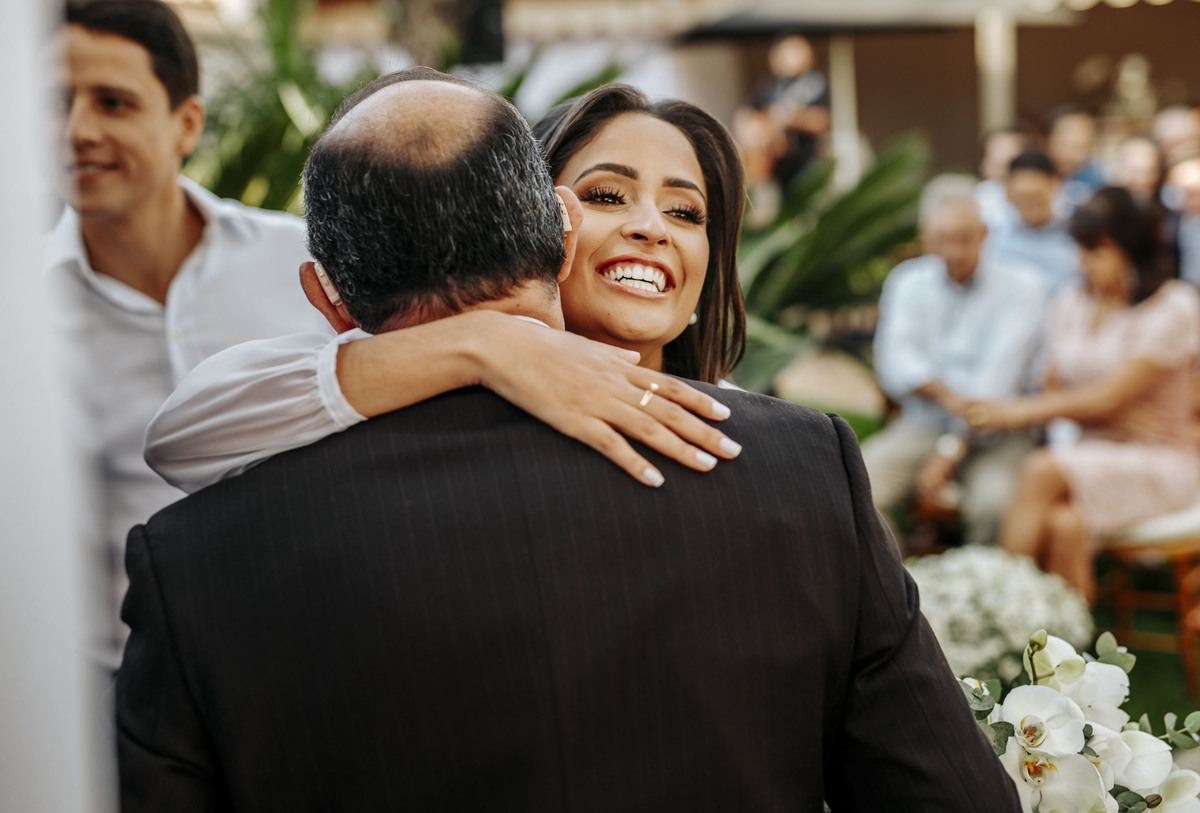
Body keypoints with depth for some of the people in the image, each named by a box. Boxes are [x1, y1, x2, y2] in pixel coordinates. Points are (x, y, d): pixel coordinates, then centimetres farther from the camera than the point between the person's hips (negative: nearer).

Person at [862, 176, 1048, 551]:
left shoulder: (1021, 287, 0)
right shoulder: (907, 281, 11)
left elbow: (999, 378, -10)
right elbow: (895, 361, -3)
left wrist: (951, 450, -18)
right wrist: (948, 396, -24)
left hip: (991, 434, -2)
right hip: (919, 426, 3)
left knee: (995, 503, -34)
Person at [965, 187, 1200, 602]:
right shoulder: (1072, 306, 12)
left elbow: (1108, 397, -12)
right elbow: (1055, 390, 10)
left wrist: (1018, 411, -9)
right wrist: (1117, 416, -11)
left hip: (1160, 463, -4)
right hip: (1092, 454, 4)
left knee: (1042, 471, -32)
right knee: (1063, 525, -33)